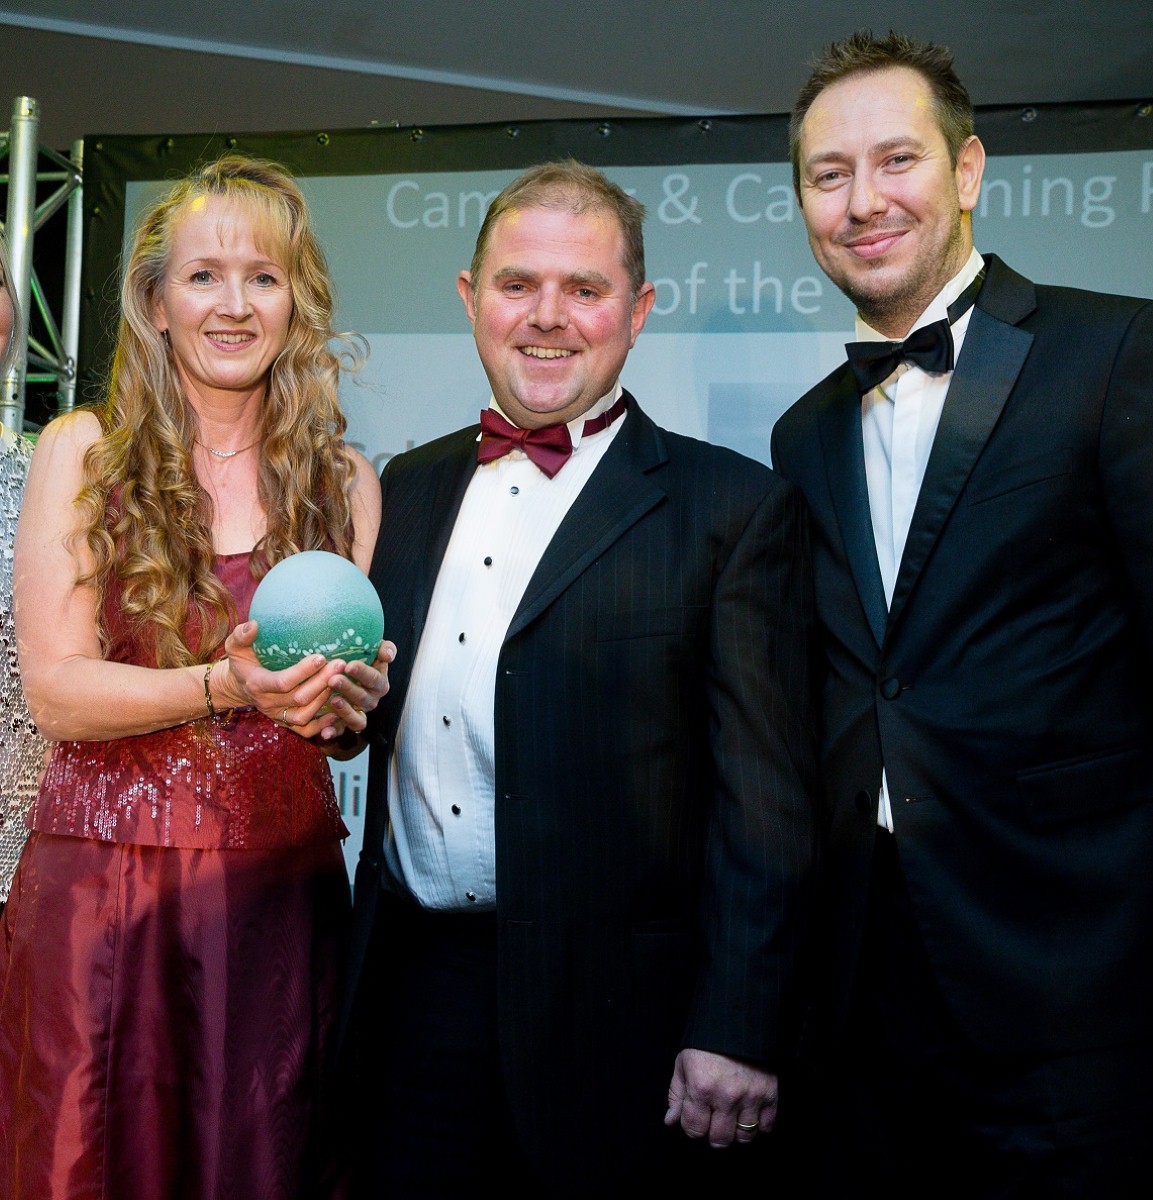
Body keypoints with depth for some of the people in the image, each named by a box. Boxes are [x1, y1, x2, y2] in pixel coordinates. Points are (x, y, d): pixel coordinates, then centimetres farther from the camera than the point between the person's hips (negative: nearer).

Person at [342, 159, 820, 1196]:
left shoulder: (735, 509, -5)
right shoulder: (409, 487, 11)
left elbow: (764, 795, -9)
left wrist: (739, 1031, -12)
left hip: (610, 1020, -4)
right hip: (409, 986, 5)